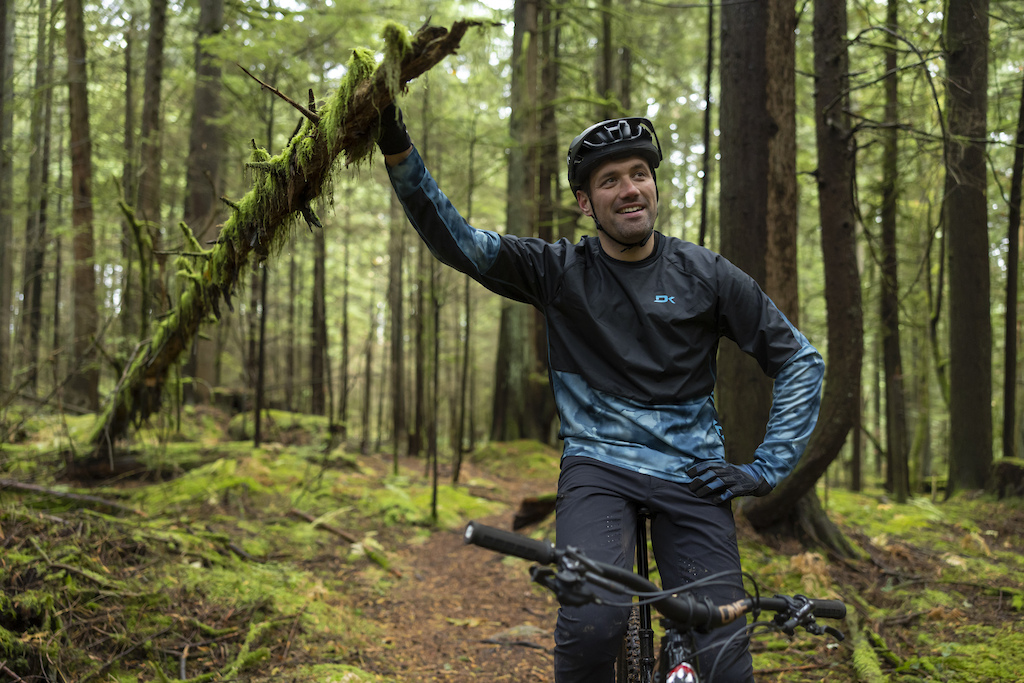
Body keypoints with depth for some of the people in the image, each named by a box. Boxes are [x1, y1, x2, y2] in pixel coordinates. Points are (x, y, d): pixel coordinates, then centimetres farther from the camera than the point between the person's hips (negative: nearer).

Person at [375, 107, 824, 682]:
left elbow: (801, 360, 7)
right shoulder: (559, 270, 3)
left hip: (691, 474, 1)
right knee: (591, 622, -27)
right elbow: (454, 239, -7)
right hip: (599, 466, -1)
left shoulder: (705, 274, 3)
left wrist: (767, 469, -2)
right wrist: (398, 149, -21)